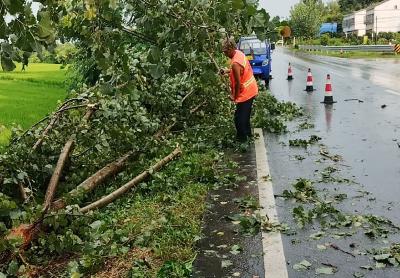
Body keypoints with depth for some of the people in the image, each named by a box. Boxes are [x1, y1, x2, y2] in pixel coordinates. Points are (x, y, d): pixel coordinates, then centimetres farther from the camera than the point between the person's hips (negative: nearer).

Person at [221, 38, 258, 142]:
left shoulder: (235, 63, -30)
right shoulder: (239, 53, 0)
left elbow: (238, 83, -24)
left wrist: (234, 96, -11)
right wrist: (227, 71, 10)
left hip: (245, 93, -10)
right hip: (251, 90, 10)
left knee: (239, 117, 3)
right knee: (246, 114, 25)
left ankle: (242, 138, 16)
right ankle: (247, 133, 41)